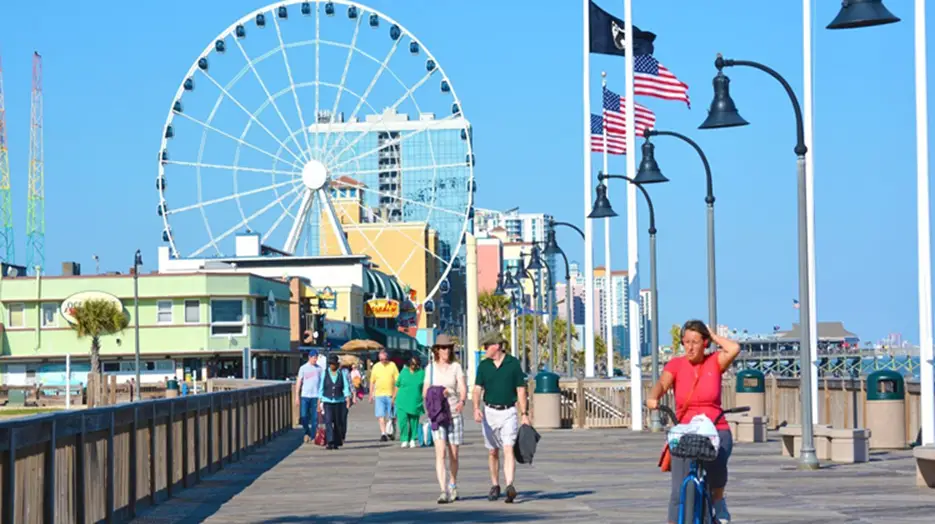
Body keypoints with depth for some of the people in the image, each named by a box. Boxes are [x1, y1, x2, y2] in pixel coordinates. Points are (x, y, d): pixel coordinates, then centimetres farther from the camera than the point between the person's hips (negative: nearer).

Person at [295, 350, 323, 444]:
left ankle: (313, 437, 7)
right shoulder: (303, 368, 3)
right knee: (303, 416, -4)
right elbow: (299, 382, 3)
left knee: (315, 418, 0)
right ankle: (307, 432, 18)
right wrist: (297, 396, -1)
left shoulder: (319, 368, 8)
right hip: (305, 396, -1)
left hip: (315, 396, 1)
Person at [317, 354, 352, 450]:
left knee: (338, 423, 4)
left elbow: (346, 387, -3)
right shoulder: (324, 374, 4)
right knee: (328, 421, -15)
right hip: (327, 402, 0)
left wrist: (348, 399, -19)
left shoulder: (342, 374, 3)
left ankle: (336, 443, 16)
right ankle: (330, 443, -20)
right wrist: (319, 404, 2)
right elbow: (320, 389, 6)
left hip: (339, 402, 1)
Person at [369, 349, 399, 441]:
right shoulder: (376, 367, 6)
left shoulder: (392, 365, 2)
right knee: (380, 415, -9)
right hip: (379, 394, 1)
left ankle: (390, 432, 22)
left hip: (390, 394, -1)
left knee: (390, 416, 6)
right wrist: (371, 394, 9)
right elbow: (372, 381, 11)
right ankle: (383, 433, -11)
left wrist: (396, 394, -5)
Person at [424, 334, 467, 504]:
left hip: (454, 414, 0)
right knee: (440, 452, -15)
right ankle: (443, 491, -20)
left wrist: (462, 401, -31)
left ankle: (452, 486, 33)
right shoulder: (430, 368, 5)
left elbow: (463, 388, -10)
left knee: (453, 454, 10)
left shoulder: (456, 367, 0)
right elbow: (424, 392, 8)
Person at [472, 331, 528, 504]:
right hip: (489, 412, 3)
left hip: (508, 413, -3)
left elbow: (521, 390, 1)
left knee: (509, 449, -14)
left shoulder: (513, 363, -2)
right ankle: (495, 486, 23)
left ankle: (510, 487, -25)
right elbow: (478, 388, 0)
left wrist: (524, 414, -3)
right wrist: (476, 408, -18)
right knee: (493, 452, 11)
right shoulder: (483, 365, 4)